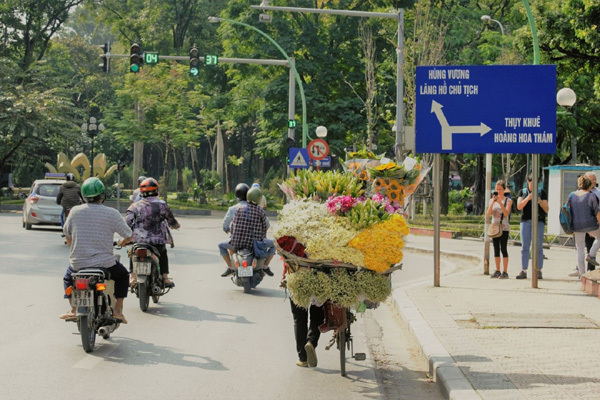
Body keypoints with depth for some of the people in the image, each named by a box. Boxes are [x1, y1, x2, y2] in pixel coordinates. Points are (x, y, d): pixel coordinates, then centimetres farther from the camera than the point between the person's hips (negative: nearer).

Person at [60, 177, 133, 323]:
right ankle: (118, 311, 16)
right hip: (105, 263, -1)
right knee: (123, 275, 28)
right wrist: (122, 242, 23)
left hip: (78, 263, 2)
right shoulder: (111, 213, -8)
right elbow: (129, 236, -1)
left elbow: (67, 236, 10)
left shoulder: (75, 211, -3)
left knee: (68, 278, 34)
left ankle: (73, 310, 18)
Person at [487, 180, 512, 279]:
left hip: (504, 228, -4)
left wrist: (500, 202, -21)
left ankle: (505, 272, -5)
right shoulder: (492, 201, 9)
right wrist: (493, 202, -14)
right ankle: (497, 271, 12)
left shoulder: (508, 201, -1)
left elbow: (506, 214, -14)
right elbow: (488, 213, -3)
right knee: (496, 249, 6)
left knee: (503, 248, -7)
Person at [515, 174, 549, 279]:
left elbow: (546, 209, 6)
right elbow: (519, 207, 0)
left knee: (538, 246, -5)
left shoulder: (542, 193, 9)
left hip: (539, 221, -1)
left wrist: (540, 201, -11)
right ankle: (523, 271, -2)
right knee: (524, 246, -2)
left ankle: (539, 271, -2)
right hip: (526, 220, 1)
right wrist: (528, 198, -14)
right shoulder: (522, 192, 12)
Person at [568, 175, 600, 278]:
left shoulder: (572, 195, 3)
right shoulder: (591, 196, -10)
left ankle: (581, 273, 12)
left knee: (580, 249, 13)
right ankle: (591, 255, 12)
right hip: (590, 224, -4)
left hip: (577, 226, 4)